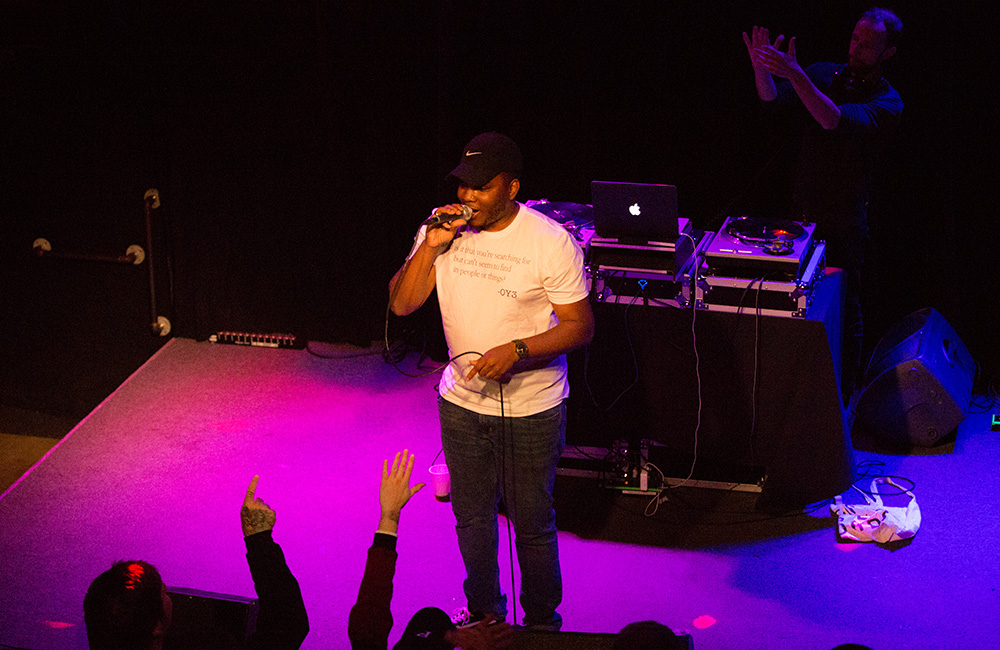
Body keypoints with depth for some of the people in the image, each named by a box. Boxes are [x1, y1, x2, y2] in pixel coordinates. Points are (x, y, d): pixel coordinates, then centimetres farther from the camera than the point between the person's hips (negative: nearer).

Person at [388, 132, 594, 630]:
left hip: (529, 408, -4)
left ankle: (541, 621, 29)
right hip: (462, 401, 4)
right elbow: (401, 304, -5)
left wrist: (516, 352, -27)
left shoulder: (550, 242, -16)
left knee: (532, 523, 8)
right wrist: (430, 247, -19)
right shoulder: (445, 229, -4)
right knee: (472, 516, 18)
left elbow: (580, 326, -14)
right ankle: (483, 612, 40)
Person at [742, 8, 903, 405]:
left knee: (844, 311, -1)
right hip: (803, 211, 5)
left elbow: (836, 122, -30)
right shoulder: (824, 74, 4)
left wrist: (795, 75, -39)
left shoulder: (887, 103, -12)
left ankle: (842, 398, 9)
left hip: (843, 223, -5)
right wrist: (761, 67, -29)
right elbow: (772, 98, -7)